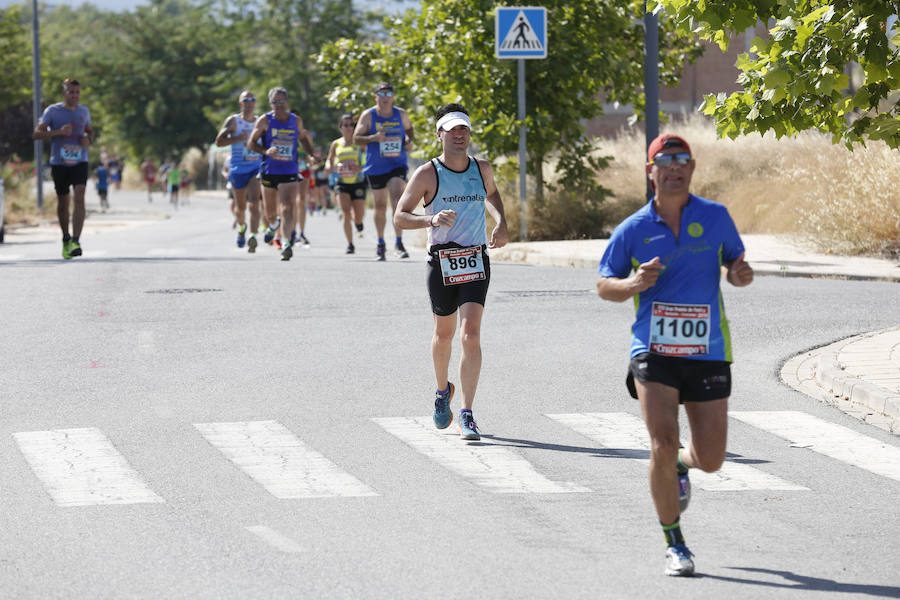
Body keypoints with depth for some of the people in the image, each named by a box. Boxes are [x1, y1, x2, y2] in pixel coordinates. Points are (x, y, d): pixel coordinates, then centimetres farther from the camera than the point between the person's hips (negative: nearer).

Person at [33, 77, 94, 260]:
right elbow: (36, 134, -7)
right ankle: (66, 238, 32)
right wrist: (58, 132, -21)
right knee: (63, 203, 9)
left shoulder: (84, 111, 9)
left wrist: (88, 140, 0)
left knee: (79, 198, -18)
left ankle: (75, 241, -24)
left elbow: (90, 130, 25)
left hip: (79, 162, 1)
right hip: (59, 163, -1)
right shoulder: (52, 111, -2)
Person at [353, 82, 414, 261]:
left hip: (397, 165, 0)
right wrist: (374, 138, -24)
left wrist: (409, 141, 0)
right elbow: (356, 138, -7)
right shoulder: (368, 115, -4)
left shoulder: (401, 114, 3)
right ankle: (380, 244, 28)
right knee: (380, 206, 9)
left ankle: (398, 243, -22)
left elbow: (408, 129, 22)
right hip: (376, 168, 0)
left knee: (397, 195, -22)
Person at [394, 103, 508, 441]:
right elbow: (399, 218, -7)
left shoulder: (482, 170, 5)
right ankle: (442, 391, 44)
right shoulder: (427, 174, -6)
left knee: (470, 334, -13)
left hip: (476, 262, 1)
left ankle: (466, 415, -12)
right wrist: (431, 220, -25)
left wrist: (501, 224, 12)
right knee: (444, 334, 14)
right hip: (441, 263, -1)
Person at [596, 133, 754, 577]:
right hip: (654, 353, -2)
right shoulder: (633, 229, 0)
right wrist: (632, 284, -14)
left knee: (711, 459, 4)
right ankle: (673, 544, 1)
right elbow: (603, 285, 8)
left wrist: (740, 274, -8)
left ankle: (681, 463, 43)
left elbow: (733, 260, 16)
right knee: (663, 444, -16)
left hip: (708, 354, 2)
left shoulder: (715, 217, 3)